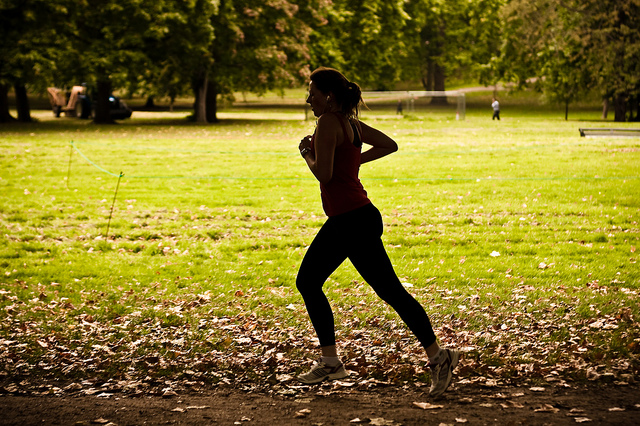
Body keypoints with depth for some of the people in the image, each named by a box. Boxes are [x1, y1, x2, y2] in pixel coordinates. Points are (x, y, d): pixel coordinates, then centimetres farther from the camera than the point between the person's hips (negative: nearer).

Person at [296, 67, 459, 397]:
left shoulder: (328, 123, -14)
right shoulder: (351, 123, 12)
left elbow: (324, 174, -21)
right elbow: (390, 145, 21)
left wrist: (307, 154, -3)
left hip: (354, 222, -10)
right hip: (342, 221, 10)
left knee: (390, 291, -8)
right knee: (307, 283, 14)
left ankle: (438, 357, -4)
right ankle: (329, 362, 19)